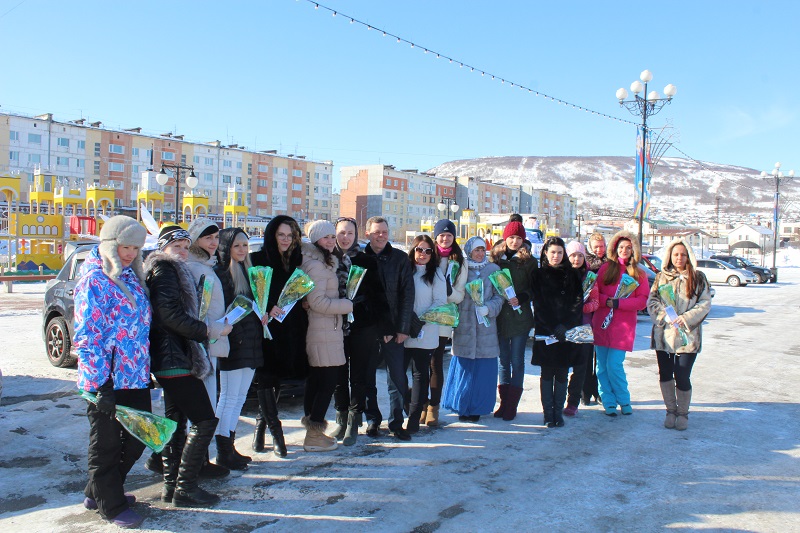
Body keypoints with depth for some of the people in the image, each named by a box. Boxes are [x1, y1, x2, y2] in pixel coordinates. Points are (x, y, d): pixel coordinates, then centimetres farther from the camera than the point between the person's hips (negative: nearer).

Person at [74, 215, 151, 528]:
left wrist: (145, 368, 17)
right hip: (108, 380, -9)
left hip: (135, 376, 9)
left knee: (138, 437, 17)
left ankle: (100, 492, 36)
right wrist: (100, 384, -20)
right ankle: (111, 506, 25)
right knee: (106, 444, 8)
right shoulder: (95, 280, -14)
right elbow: (88, 337, -17)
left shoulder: (130, 277, 12)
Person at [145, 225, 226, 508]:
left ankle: (171, 484, 23)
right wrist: (207, 330, -18)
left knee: (176, 421, 15)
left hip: (170, 357, 11)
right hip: (173, 357, -11)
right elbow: (171, 315, -20)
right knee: (204, 420, -10)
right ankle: (184, 488, -3)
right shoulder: (164, 270, -10)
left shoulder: (172, 271, 21)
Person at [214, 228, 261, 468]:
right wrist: (235, 334, -21)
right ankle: (223, 452, 9)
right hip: (234, 343, -8)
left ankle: (230, 446, 23)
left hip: (251, 343, 8)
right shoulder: (220, 273, -9)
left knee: (239, 398, 13)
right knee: (229, 397, -1)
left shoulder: (247, 272, 16)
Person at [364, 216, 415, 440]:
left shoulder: (400, 258, 2)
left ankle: (396, 422, 16)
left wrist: (403, 328, -6)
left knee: (398, 378, 2)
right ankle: (372, 420, 24)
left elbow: (407, 295, 0)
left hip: (392, 328, 0)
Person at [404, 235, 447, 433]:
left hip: (425, 333, -2)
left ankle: (414, 419, 10)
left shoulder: (435, 274, 4)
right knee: (398, 372, 5)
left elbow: (441, 302, -4)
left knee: (420, 375, 4)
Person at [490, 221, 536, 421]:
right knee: (503, 360, 9)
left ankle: (512, 405, 8)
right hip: (500, 316, 3)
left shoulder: (528, 261, 1)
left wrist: (520, 298, -15)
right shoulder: (496, 258, 7)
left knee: (517, 361, 1)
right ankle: (504, 402, 18)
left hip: (520, 316, -3)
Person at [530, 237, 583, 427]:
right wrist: (554, 327, -14)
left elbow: (578, 302, 1)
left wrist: (565, 325, -12)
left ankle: (558, 412, 14)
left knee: (562, 374, 5)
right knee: (547, 373, 2)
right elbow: (538, 305, -3)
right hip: (545, 331, -1)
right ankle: (548, 413, 8)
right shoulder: (538, 274, 4)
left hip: (568, 332, 2)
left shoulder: (572, 275, 10)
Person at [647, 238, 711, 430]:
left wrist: (685, 319, -14)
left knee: (682, 377, -4)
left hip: (688, 336, -2)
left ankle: (682, 413, 19)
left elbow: (705, 304, -1)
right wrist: (664, 316, -14)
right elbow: (651, 301, 4)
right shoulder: (661, 277, 9)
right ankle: (671, 411, 26)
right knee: (665, 374, 8)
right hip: (663, 334, 2)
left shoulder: (698, 278, 4)